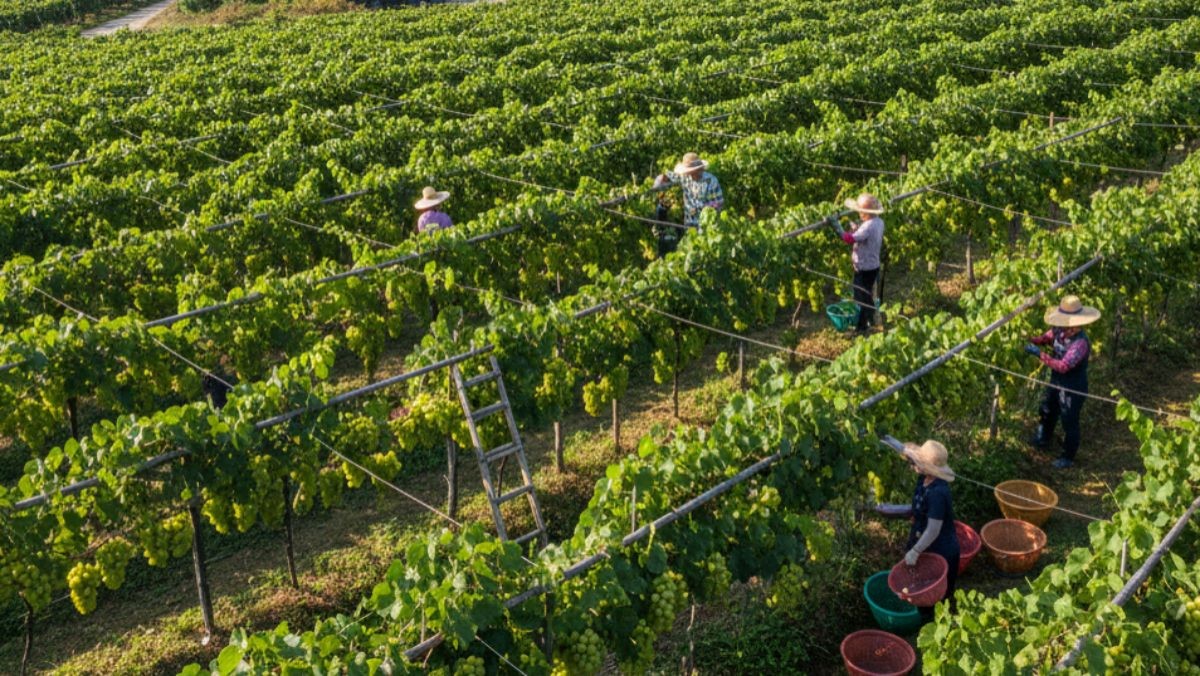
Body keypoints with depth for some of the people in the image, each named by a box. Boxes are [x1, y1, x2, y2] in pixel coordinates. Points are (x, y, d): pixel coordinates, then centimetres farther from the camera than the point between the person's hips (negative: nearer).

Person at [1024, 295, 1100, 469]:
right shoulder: (1061, 330, -14)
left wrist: (1039, 354, -38)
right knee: (1047, 411, 29)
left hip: (1073, 388, -8)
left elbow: (1063, 366, -40)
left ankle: (1068, 457, 33)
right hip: (1056, 381, 8)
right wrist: (1032, 339, -16)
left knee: (1069, 422, 12)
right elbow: (1047, 337, 6)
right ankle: (1043, 439, 56)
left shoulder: (1080, 342, -37)